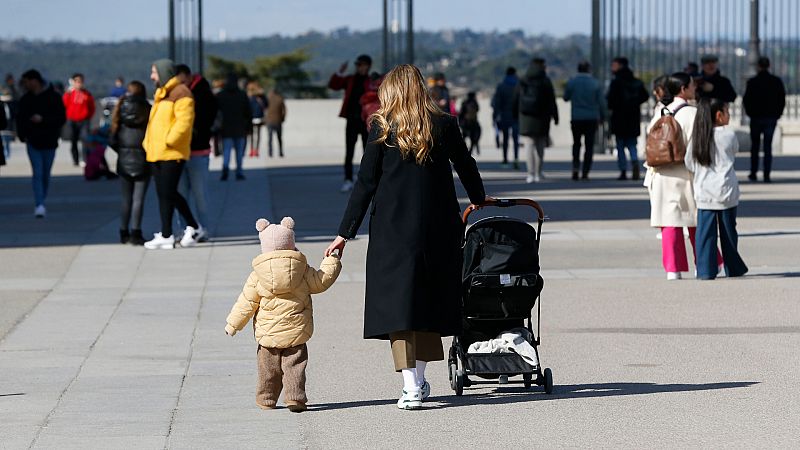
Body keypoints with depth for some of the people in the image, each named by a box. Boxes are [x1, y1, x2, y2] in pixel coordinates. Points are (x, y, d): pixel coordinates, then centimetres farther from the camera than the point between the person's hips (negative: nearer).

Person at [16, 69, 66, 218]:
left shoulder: (53, 98, -5)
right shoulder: (25, 100, 5)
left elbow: (61, 119, -9)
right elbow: (20, 119, 14)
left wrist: (43, 119, -20)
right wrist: (22, 135, -1)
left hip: (49, 143, -1)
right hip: (33, 143, 1)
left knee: (46, 175, 9)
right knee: (38, 173, -12)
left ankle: (41, 202, 26)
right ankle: (39, 205, -18)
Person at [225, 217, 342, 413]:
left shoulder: (257, 275, -5)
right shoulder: (302, 271, -4)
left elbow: (247, 303, -2)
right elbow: (321, 282, 10)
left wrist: (233, 324, 8)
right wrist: (332, 262, 27)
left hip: (268, 333, 0)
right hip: (296, 332, 0)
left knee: (268, 368, 12)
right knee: (294, 366, 4)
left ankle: (266, 399, 19)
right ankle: (295, 397, -6)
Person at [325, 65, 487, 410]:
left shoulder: (383, 130, -5)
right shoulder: (445, 126, 2)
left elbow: (365, 184, -5)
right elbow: (466, 167, 16)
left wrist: (344, 233, -1)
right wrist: (478, 199, 37)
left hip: (392, 229, -2)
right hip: (438, 227, 3)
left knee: (399, 302, 0)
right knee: (429, 300, 15)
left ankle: (411, 388, -8)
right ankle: (419, 381, 20)